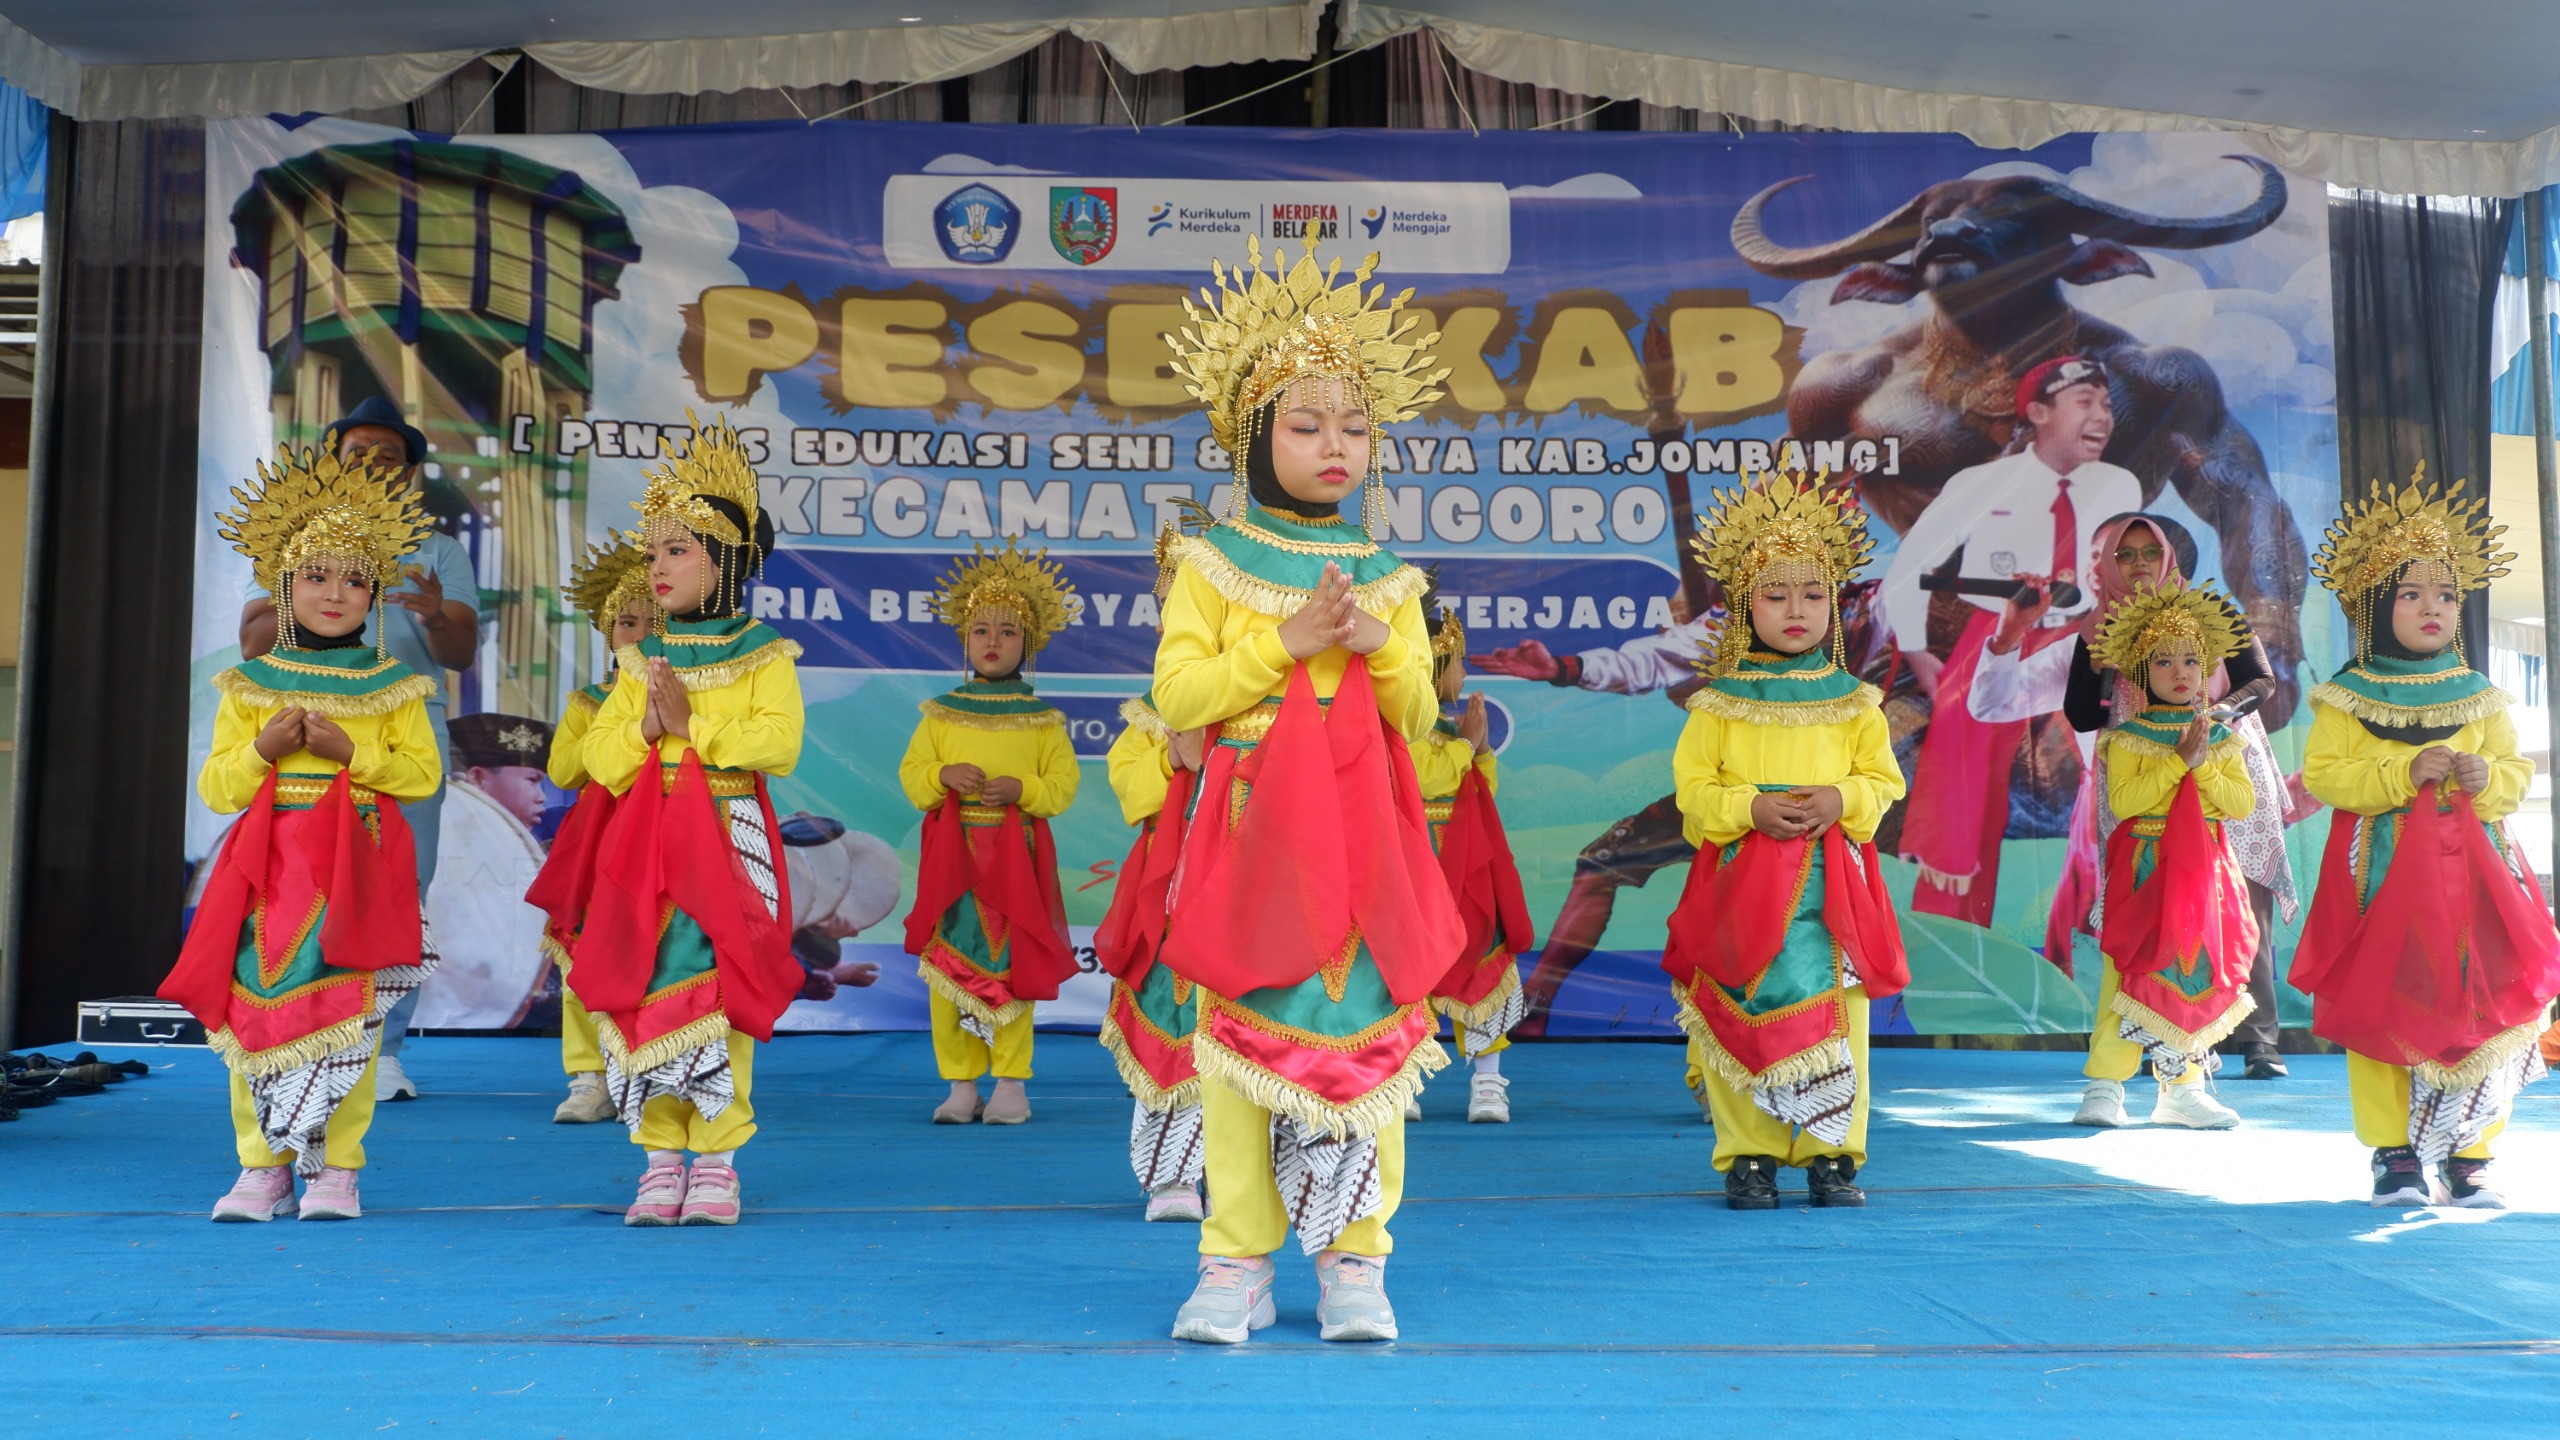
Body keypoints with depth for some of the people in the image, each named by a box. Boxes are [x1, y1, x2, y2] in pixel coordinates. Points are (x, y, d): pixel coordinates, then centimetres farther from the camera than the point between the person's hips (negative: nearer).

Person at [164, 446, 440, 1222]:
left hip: (361, 862, -1)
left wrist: (352, 749, -12)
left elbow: (424, 774, 0)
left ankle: (335, 1166, 7)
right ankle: (262, 1166, 13)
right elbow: (214, 786, 8)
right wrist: (263, 750, -10)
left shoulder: (393, 686, 7)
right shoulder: (250, 685, 10)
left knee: (348, 1013, -3)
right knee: (256, 1004, 1)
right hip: (269, 864, 2)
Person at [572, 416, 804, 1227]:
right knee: (642, 992, 2)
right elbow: (598, 759, 10)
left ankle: (716, 1158, 5)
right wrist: (645, 724, -8)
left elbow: (779, 742, -14)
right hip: (646, 844, 4)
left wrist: (693, 725, -14)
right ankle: (661, 1157, 11)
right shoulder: (641, 661, 14)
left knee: (715, 995, -5)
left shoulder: (762, 655, 0)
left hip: (728, 840, -4)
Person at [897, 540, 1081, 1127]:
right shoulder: (942, 714, 10)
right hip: (952, 853, 2)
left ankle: (1011, 1083, 7)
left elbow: (1063, 784, 2)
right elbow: (911, 775, 7)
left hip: (1015, 855, -1)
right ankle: (960, 1085, 8)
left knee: (1010, 966, -3)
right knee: (947, 967, -1)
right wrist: (944, 776, -13)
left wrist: (1022, 788, -16)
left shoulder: (1042, 720, 6)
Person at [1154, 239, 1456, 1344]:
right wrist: (1285, 643, -12)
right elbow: (1175, 694, -6)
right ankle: (1237, 1262, 11)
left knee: (1363, 1029, 3)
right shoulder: (1214, 566, 3)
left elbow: (1417, 714, 13)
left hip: (1361, 837, 2)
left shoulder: (1386, 578, 11)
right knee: (1239, 1040, 0)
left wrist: (1381, 649, -6)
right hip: (1250, 828, -2)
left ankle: (1353, 1259, 14)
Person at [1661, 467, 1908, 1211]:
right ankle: (1748, 1156, 11)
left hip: (1831, 884, 1)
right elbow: (1693, 786, 0)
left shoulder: (1852, 701, 7)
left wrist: (1841, 800, -13)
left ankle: (1832, 1154, 15)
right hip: (1740, 883, -1)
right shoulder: (1721, 701, 3)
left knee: (1833, 1018, 4)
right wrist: (1751, 808, -16)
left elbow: (1882, 778, 7)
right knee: (1742, 1015, 1)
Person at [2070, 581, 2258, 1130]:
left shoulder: (2221, 739, 10)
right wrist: (2178, 761, -15)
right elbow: (2121, 801, -15)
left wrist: (2203, 766, -12)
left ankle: (2183, 1088, 16)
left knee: (2196, 974, 7)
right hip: (2145, 869, -4)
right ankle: (2105, 1085, -3)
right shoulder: (2128, 737, -2)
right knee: (2130, 973, -8)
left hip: (2205, 870, 4)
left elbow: (2243, 802, 1)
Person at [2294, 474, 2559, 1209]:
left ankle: (2467, 1157, 10)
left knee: (2479, 1012, -1)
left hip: (2469, 868, 3)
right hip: (2382, 871, -3)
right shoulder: (2348, 698, 1)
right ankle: (2394, 1153, 7)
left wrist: (2487, 776, -9)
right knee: (2378, 1011, -4)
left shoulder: (2478, 698, 11)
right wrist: (2403, 772, -17)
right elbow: (2321, 774, -6)